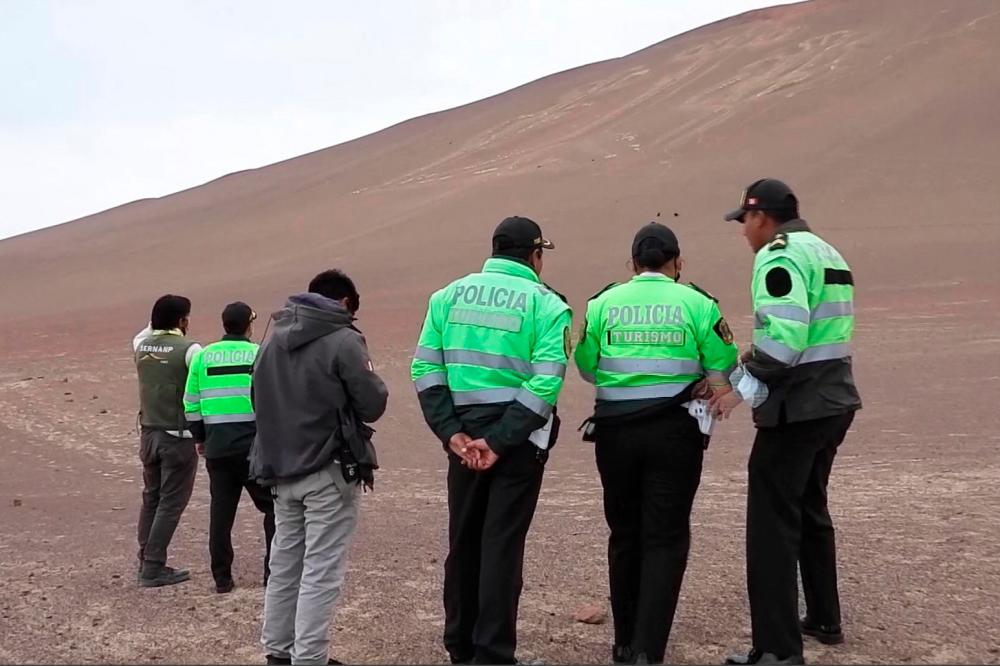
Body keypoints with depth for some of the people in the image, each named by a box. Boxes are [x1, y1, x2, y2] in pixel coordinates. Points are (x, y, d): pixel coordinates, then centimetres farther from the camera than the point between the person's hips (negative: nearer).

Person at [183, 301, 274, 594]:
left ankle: (222, 578, 14)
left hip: (217, 447, 3)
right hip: (254, 446, -3)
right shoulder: (260, 355, -5)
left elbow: (191, 403, 8)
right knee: (273, 507, 10)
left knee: (221, 511, 11)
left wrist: (199, 438, 20)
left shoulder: (203, 357, 5)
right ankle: (274, 573, 10)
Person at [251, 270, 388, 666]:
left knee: (284, 565, 15)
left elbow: (258, 401, 15)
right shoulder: (343, 340, -10)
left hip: (281, 470, 7)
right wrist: (371, 382, 9)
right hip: (328, 473, -7)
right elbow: (373, 406, -10)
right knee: (320, 572, -3)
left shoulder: (272, 341, 11)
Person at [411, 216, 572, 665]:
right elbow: (545, 383, -16)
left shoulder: (449, 296, 6)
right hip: (519, 439, -4)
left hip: (463, 435, 4)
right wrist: (499, 442, -16)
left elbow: (425, 369, 0)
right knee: (502, 544, 2)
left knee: (463, 540, 15)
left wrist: (452, 433, -5)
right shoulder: (546, 304, -5)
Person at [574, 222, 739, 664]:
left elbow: (586, 367, 5)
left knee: (624, 534, 15)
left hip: (615, 430, 2)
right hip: (674, 432, -2)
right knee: (665, 539, 3)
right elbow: (724, 367, -2)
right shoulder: (696, 303, -4)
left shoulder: (603, 303, 1)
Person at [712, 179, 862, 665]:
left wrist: (741, 388, -16)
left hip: (797, 407, -10)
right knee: (810, 510, 23)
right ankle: (824, 619, 35)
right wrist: (755, 362, 14)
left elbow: (783, 338, -25)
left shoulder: (779, 256, -13)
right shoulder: (826, 252, 17)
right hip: (834, 400, 10)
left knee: (772, 523, -6)